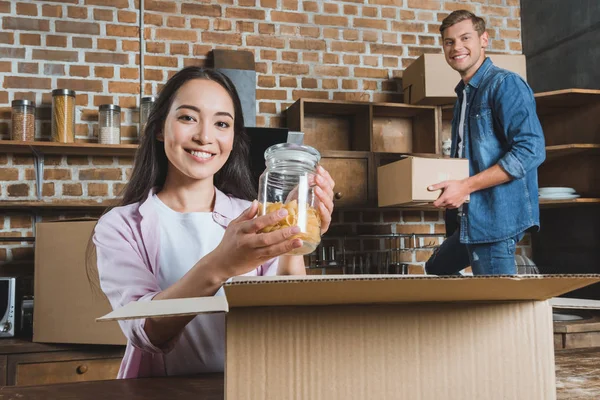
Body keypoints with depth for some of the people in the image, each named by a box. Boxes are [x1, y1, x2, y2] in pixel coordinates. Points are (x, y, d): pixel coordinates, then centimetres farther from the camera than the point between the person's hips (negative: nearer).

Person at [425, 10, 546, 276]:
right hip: (470, 220, 10)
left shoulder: (504, 84, -11)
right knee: (436, 269, 23)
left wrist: (466, 186, -24)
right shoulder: (465, 93, 17)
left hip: (496, 217, -10)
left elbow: (531, 150, -22)